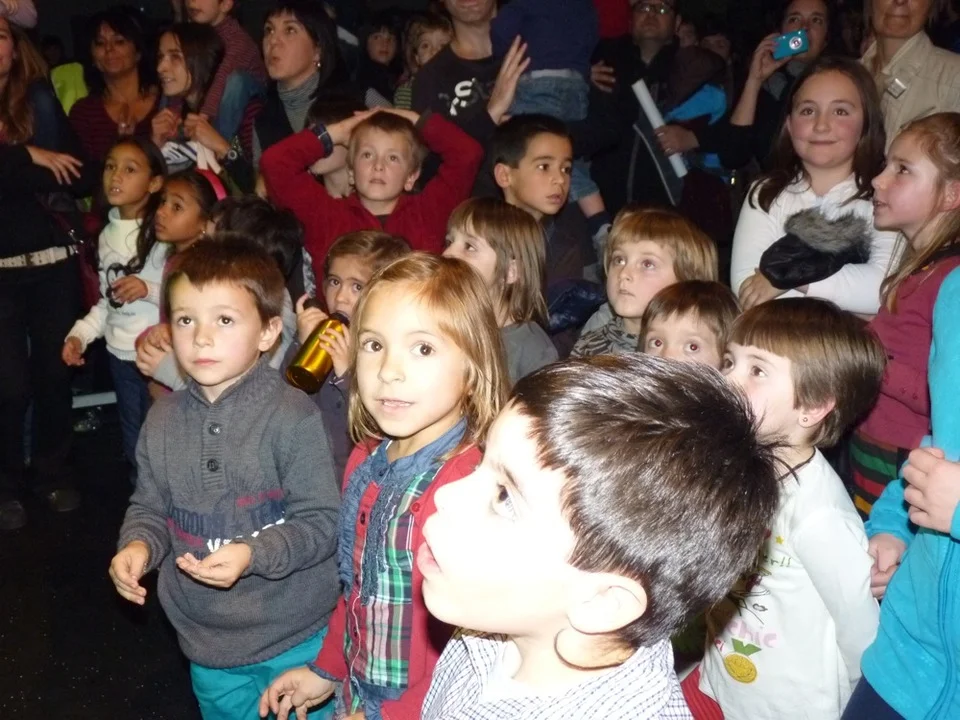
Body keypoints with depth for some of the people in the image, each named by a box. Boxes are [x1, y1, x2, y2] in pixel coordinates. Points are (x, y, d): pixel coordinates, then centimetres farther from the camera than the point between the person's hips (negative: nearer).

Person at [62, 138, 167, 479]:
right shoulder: (108, 234, 8)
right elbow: (108, 300, 15)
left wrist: (150, 289, -27)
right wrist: (80, 334, 4)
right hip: (120, 354, 7)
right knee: (133, 444, 19)